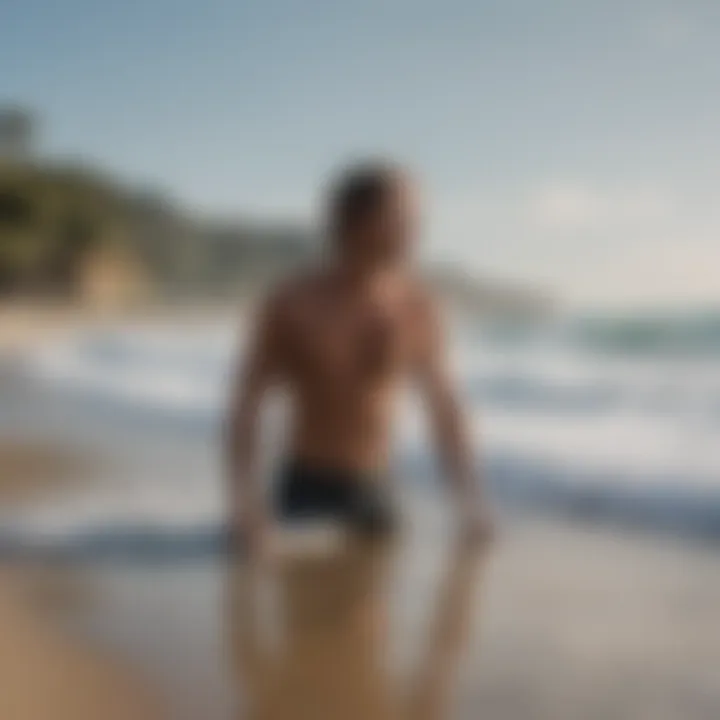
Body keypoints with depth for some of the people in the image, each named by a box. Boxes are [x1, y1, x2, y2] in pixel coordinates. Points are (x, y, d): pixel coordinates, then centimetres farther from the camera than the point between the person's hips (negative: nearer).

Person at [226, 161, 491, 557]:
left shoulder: (417, 306, -4)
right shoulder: (291, 304, -8)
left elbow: (444, 407, 4)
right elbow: (246, 404, -5)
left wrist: (469, 502, 0)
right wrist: (246, 499, -16)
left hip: (373, 494, 2)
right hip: (304, 493, -2)